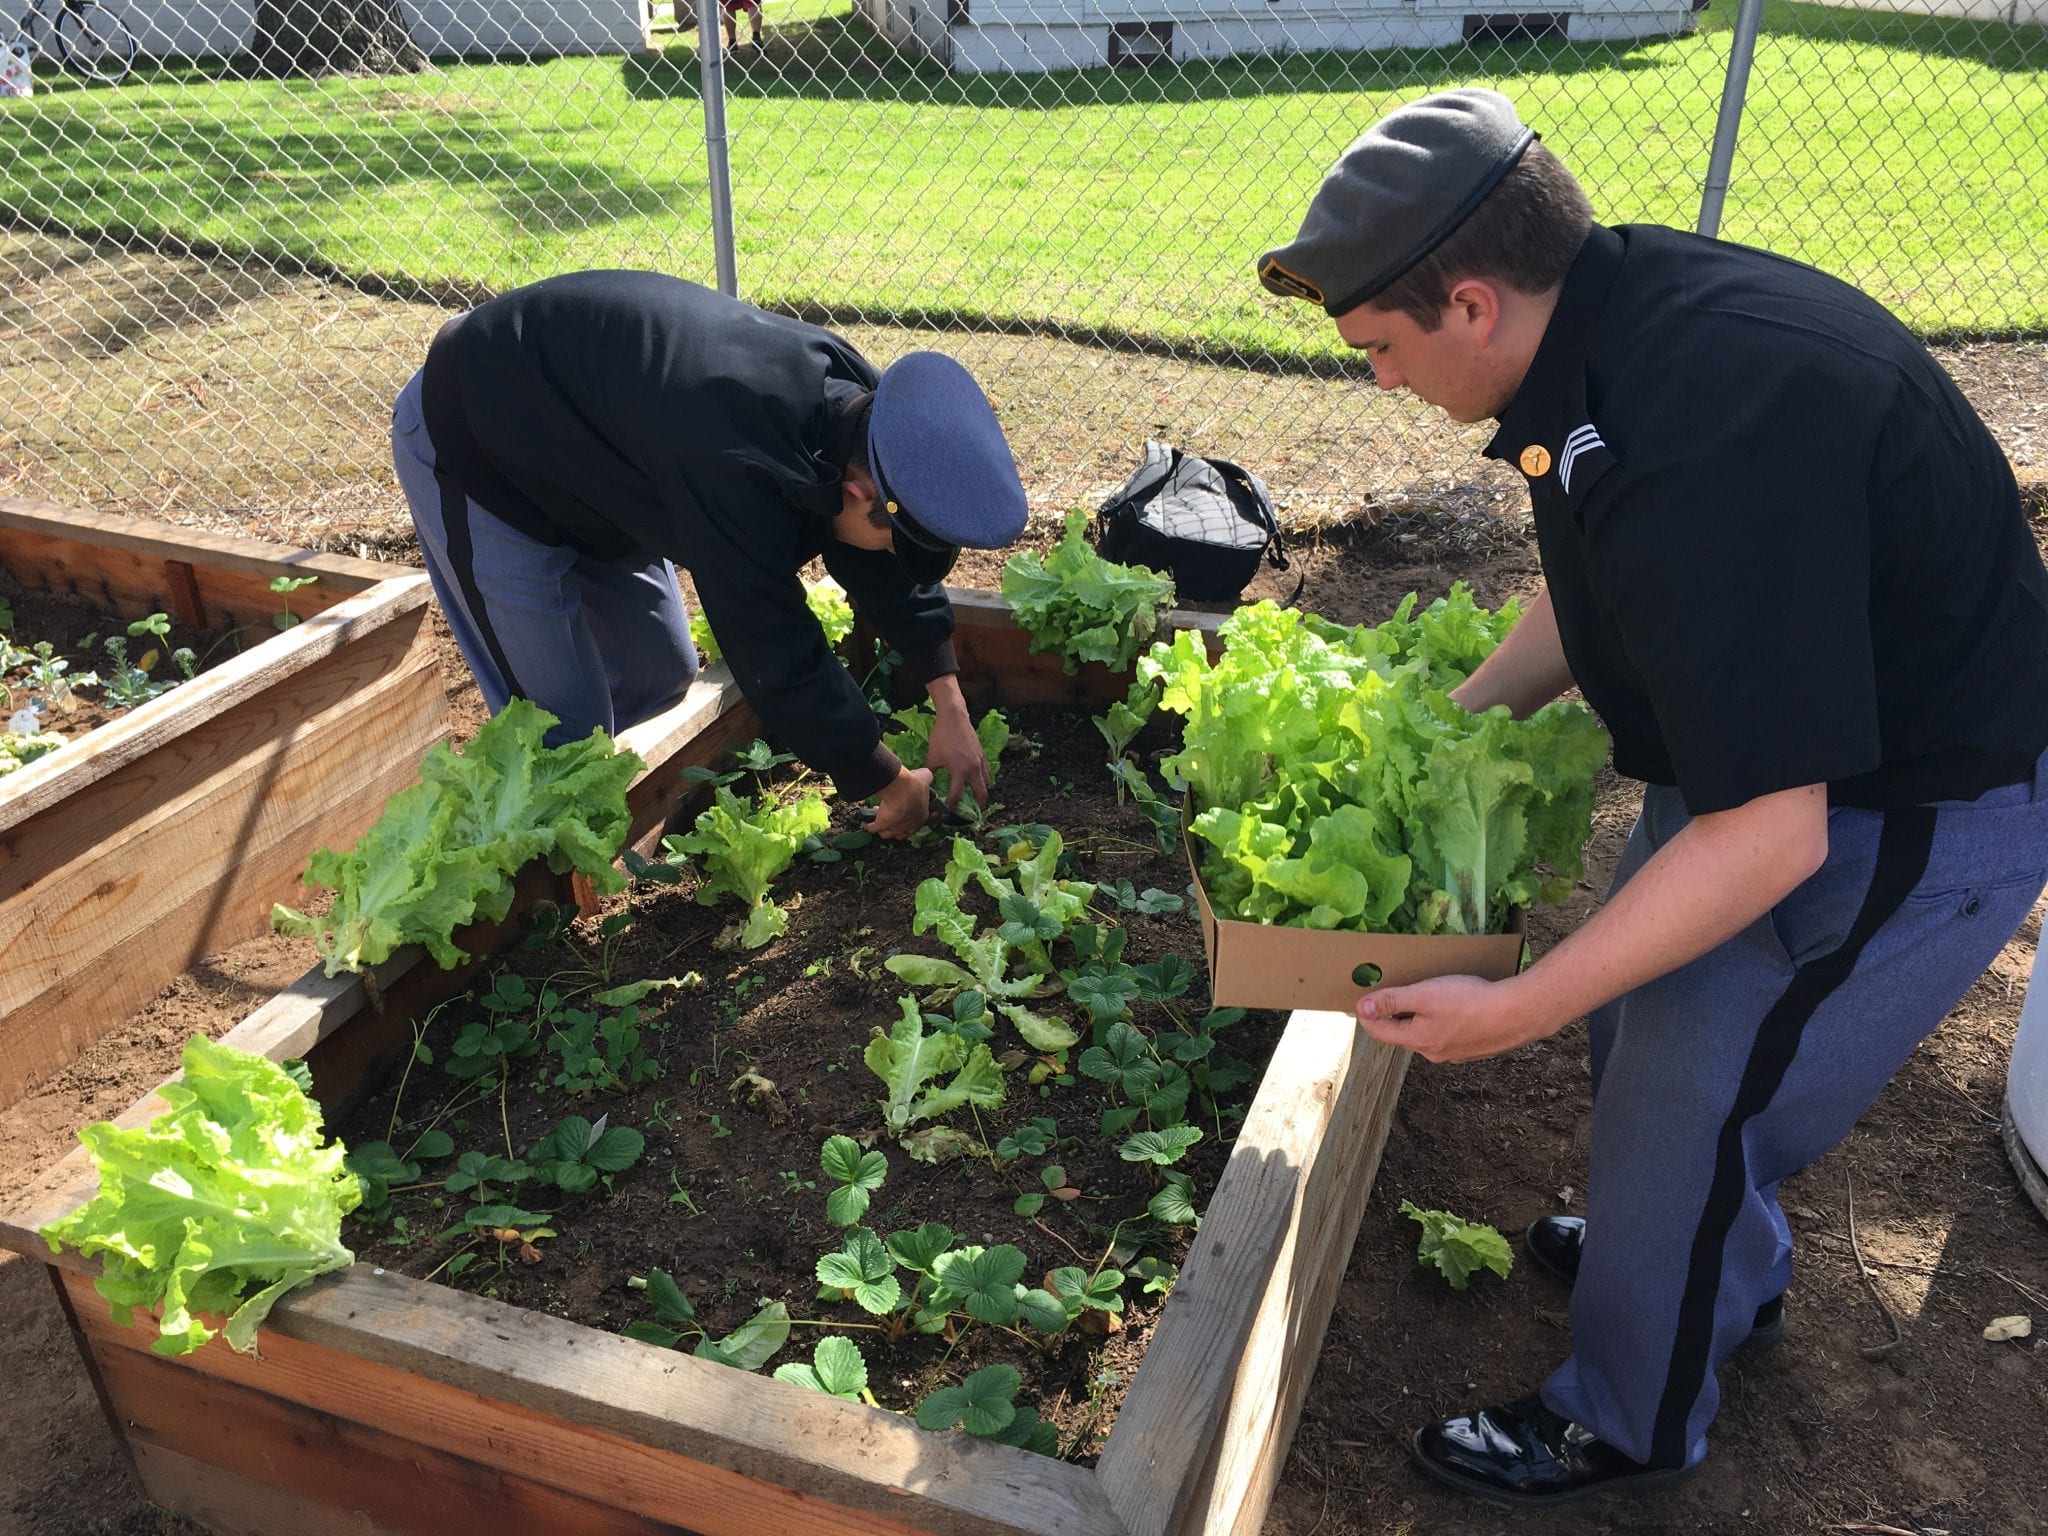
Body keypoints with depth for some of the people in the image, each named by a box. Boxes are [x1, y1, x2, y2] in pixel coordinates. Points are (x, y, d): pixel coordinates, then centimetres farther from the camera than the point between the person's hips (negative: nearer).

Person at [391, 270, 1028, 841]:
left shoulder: (850, 403, -15)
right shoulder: (740, 471, -41)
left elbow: (889, 570, -2)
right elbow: (783, 663, -33)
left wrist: (950, 707, -5)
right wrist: (891, 785, -20)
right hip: (470, 451, -8)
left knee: (662, 674, 12)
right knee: (564, 730, -8)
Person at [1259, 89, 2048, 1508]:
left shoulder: (1705, 450, -38)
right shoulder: (1619, 300, -7)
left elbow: (1768, 839, -34)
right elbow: (1594, 600, 10)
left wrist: (1518, 1009, -28)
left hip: (1918, 813, -9)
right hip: (1778, 739, 9)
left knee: (1683, 1110, 1)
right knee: (1635, 999, 22)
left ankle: (1629, 1425, 29)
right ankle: (1731, 1274, 50)